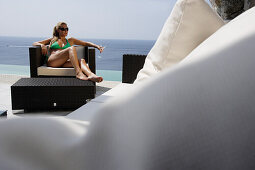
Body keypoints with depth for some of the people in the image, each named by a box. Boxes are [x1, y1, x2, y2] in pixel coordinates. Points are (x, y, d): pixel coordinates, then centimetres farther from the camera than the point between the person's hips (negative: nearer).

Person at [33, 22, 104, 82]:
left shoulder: (70, 40, 32)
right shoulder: (52, 40, 27)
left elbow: (86, 43, 28)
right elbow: (34, 43, 25)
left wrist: (97, 46, 11)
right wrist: (42, 45, 2)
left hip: (63, 63, 3)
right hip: (51, 61, -2)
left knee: (81, 60, -31)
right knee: (72, 48, -29)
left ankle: (91, 75, -63)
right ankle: (78, 73, -52)